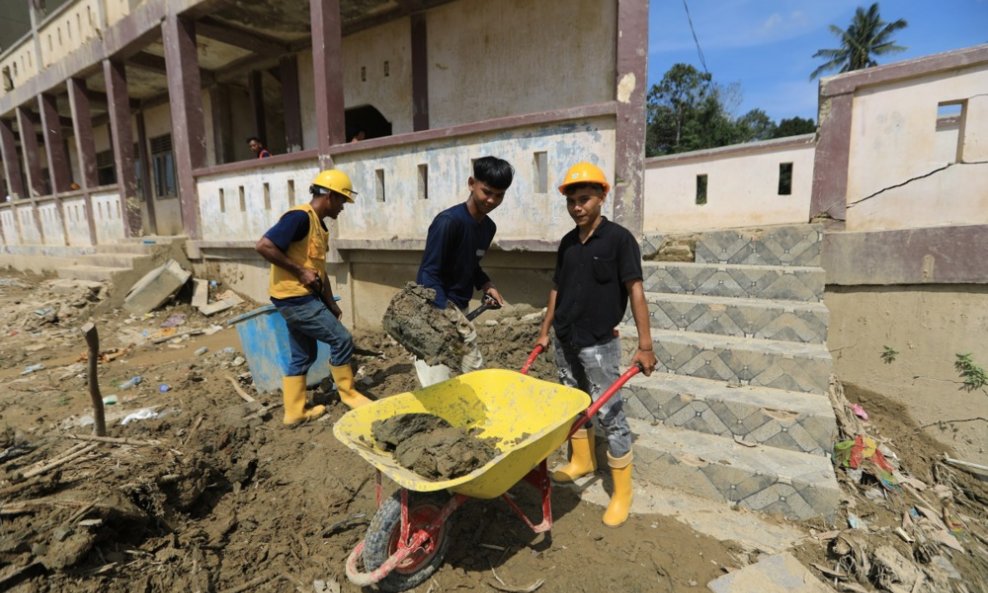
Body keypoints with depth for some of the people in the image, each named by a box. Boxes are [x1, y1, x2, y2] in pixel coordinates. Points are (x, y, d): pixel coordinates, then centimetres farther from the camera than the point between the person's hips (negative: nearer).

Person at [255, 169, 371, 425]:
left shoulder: (319, 226, 15)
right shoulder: (300, 217, -15)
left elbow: (319, 270, 18)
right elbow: (263, 246, -22)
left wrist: (331, 304, 14)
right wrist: (300, 272, -19)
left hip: (302, 298, 10)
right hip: (294, 297, -10)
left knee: (303, 356, 15)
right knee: (341, 339, -5)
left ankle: (294, 412, 26)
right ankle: (348, 394, 13)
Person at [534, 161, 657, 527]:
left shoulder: (618, 239, -10)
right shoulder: (567, 243, 8)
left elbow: (635, 291, -14)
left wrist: (645, 345, -19)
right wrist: (545, 330, 16)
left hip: (598, 343, -6)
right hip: (565, 341, 6)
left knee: (610, 415, 1)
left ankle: (622, 492, 15)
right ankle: (582, 461, 40)